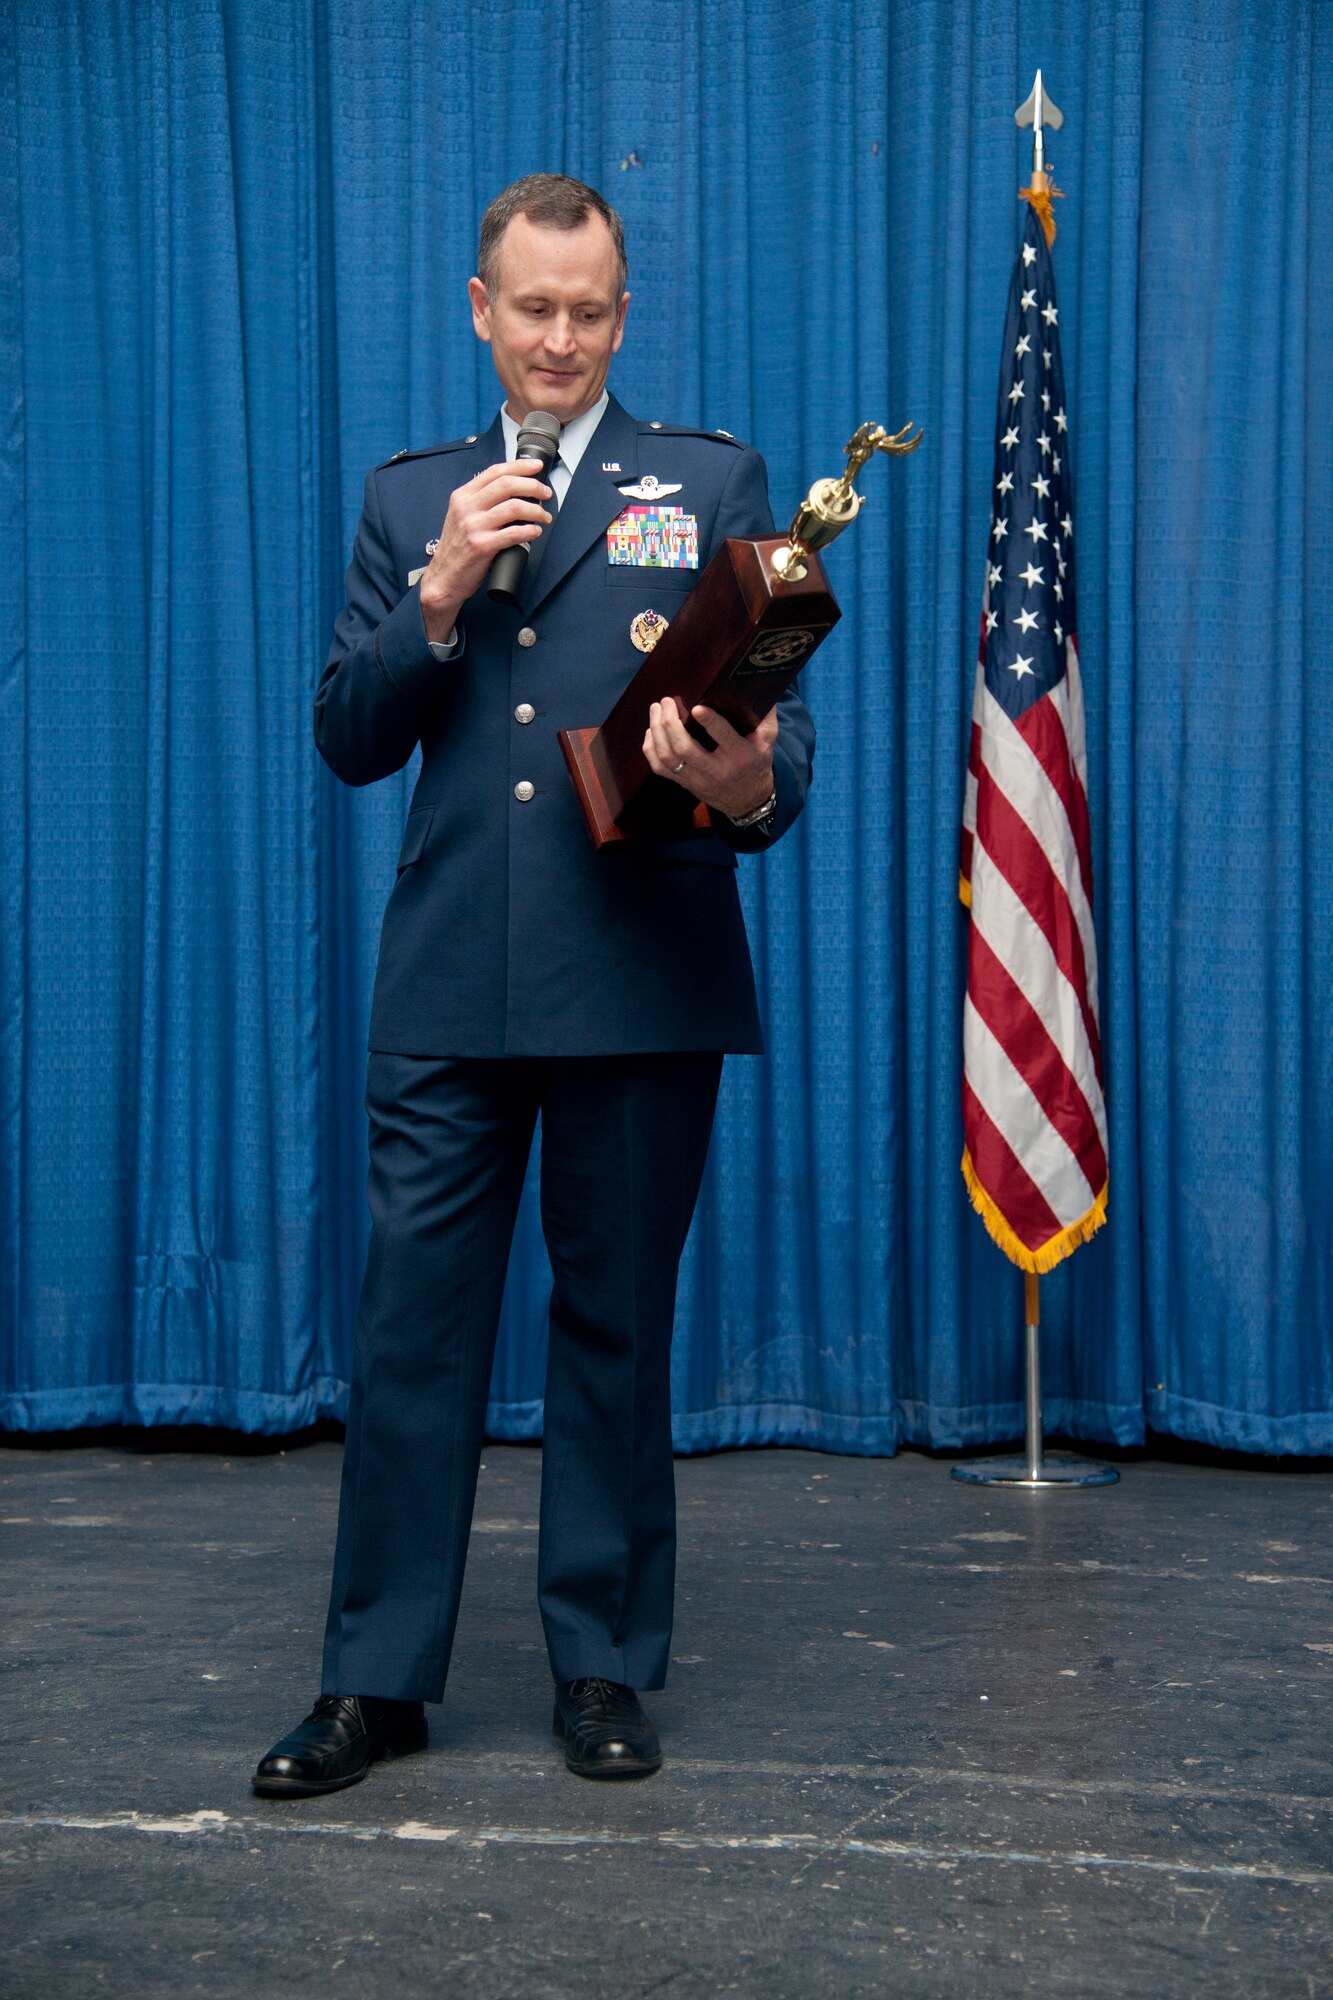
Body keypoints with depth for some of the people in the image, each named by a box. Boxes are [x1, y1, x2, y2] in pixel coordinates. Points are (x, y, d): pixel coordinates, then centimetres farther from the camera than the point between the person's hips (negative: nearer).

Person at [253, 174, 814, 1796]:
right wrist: (441, 597, -8)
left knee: (616, 1325, 7)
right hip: (449, 984, 2)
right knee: (412, 1322, 3)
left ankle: (604, 1666, 20)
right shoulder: (408, 499, 14)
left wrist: (751, 788, -22)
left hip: (643, 979, -1)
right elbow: (348, 740, 8)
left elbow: (773, 709, 2)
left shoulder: (712, 483, 9)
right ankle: (377, 1676, 14)